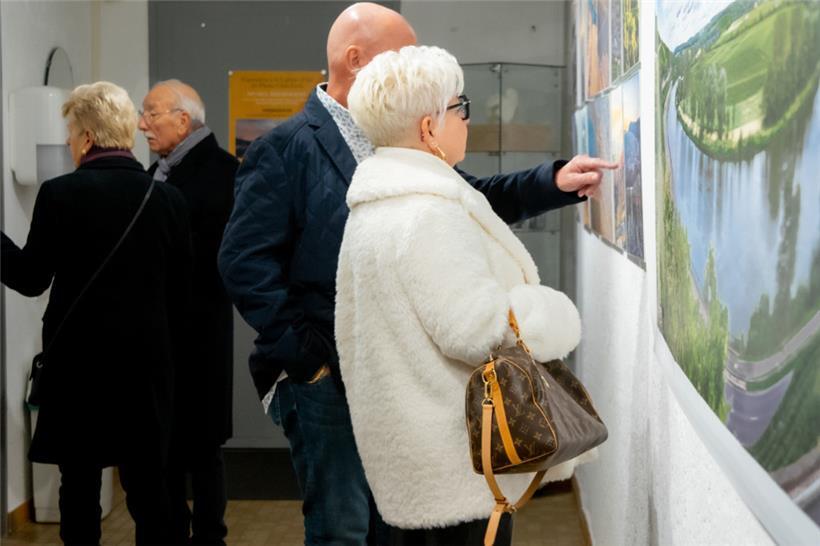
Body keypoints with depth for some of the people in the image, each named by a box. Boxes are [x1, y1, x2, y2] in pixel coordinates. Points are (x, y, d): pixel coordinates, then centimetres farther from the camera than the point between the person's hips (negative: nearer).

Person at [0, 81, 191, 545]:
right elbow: (181, 292, 3)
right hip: (148, 361, 2)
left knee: (80, 484, 8)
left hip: (79, 361, -2)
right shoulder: (169, 199, -2)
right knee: (149, 485, 8)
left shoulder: (59, 194, -10)